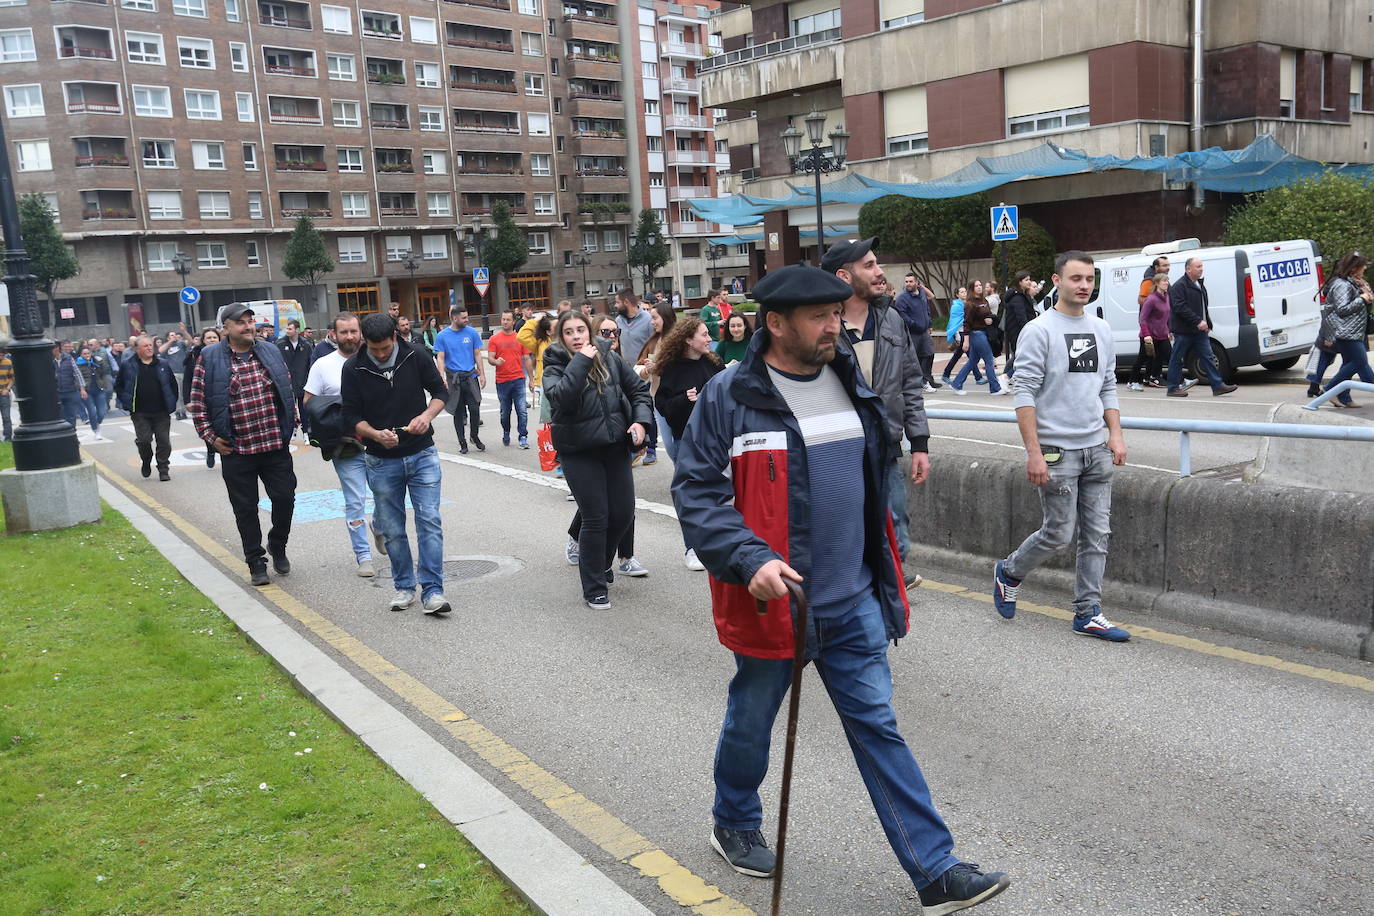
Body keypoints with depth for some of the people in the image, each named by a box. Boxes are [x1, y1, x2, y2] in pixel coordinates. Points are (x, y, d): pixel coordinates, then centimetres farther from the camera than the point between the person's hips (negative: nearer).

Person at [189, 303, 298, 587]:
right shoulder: (210, 358, -4)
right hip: (236, 451, -2)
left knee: (285, 498, 5)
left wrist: (291, 423, 9)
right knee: (245, 509, 6)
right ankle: (256, 562, 19)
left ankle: (277, 545, 30)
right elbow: (197, 403, -1)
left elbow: (289, 390, 15)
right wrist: (211, 437, -6)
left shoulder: (271, 352, 6)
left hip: (276, 446, 2)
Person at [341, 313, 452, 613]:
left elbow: (440, 391, 5)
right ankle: (404, 586, 25)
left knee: (429, 522, -6)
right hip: (382, 461, 1)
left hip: (422, 455, 0)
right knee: (392, 529, 10)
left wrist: (427, 415, -16)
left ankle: (432, 591, -3)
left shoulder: (416, 357, -7)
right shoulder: (353, 368, -7)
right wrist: (376, 434, -21)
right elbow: (350, 415, -3)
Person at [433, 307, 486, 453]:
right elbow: (440, 358, -1)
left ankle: (475, 436, 16)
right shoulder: (442, 336, -1)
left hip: (471, 376, 1)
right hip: (453, 379, -1)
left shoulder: (472, 332, 4)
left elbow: (477, 354, 9)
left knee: (474, 408, -7)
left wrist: (482, 374, 4)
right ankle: (462, 442, 16)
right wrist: (442, 377, -12)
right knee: (458, 412, 5)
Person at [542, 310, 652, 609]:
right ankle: (594, 588, 12)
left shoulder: (609, 358, 5)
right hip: (579, 452, -4)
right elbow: (560, 397, -27)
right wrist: (581, 361, -23)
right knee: (595, 518, -4)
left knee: (623, 514, 8)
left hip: (616, 447, 4)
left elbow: (638, 388, 13)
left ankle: (599, 562, 37)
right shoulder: (554, 367, -6)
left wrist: (641, 420, -3)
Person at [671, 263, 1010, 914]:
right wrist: (750, 558, -27)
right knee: (751, 724, 16)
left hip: (853, 604, 4)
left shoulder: (850, 385, 6)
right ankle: (734, 823, 43)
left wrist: (887, 579, 19)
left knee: (878, 728, 7)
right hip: (770, 601, -4)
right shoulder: (729, 396, -13)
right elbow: (694, 491, -14)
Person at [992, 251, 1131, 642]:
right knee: (1059, 533, -2)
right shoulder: (1039, 331, -9)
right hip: (1057, 451, -6)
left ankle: (1088, 613, 13)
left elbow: (1108, 387, 18)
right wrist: (1034, 452, -18)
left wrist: (1115, 434, 5)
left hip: (1096, 449, 6)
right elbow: (1025, 394, -12)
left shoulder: (1102, 330, 12)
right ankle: (1009, 573, 24)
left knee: (1097, 535, 5)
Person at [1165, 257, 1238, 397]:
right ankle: (1173, 388, 8)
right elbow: (1180, 308, -22)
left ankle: (1218, 385, 4)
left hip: (1200, 330, 8)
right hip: (1183, 331, -8)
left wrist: (1207, 323, 15)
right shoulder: (1179, 286, -13)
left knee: (1207, 357, 5)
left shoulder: (1200, 285, 17)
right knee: (1177, 359, 1)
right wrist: (1198, 321, -25)